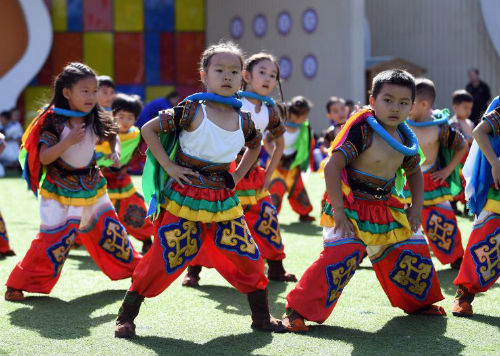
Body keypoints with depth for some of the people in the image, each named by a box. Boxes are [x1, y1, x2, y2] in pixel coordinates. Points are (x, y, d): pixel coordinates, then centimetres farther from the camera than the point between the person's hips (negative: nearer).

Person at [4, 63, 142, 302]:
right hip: (59, 190, -5)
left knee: (108, 228, 12)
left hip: (91, 186, 5)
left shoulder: (96, 120, -1)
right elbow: (44, 158, -22)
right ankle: (19, 284, 1)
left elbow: (111, 135, 19)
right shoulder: (54, 121, -17)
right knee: (53, 238, -9)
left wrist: (114, 153, -1)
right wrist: (68, 141, -33)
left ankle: (135, 269, 30)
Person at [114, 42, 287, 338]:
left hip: (224, 200, 5)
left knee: (248, 258, 4)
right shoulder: (191, 111, -12)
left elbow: (255, 145, 27)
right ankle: (126, 316, 7)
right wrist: (169, 166, -11)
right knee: (165, 258, -6)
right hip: (185, 198, -5)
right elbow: (149, 129, -9)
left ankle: (262, 316, 21)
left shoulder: (244, 121, 4)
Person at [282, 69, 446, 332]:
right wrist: (338, 210, -26)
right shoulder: (362, 130, -19)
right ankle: (298, 310, -15)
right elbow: (332, 166, -24)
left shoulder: (405, 139, 4)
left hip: (386, 209, 8)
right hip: (351, 206, -8)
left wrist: (416, 208, 11)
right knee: (340, 257, -23)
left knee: (414, 250, 12)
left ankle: (418, 302, 38)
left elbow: (414, 173, 23)